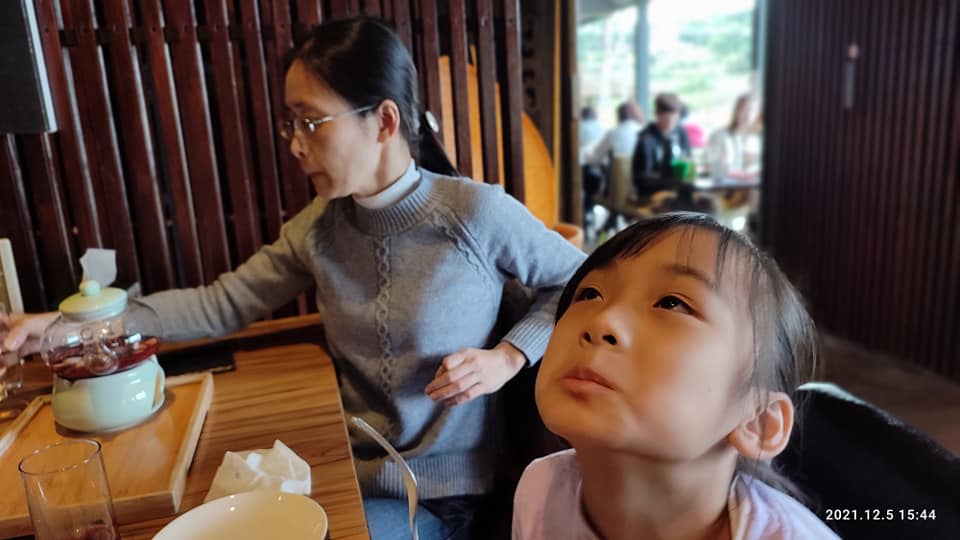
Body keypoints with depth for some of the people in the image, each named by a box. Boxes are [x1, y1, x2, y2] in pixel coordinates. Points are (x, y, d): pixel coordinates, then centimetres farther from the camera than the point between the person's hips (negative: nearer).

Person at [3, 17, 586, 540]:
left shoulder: (476, 212, -18)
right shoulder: (319, 227, -2)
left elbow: (583, 281, -5)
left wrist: (508, 356, -18)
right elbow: (224, 303, 2)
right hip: (351, 474, 4)